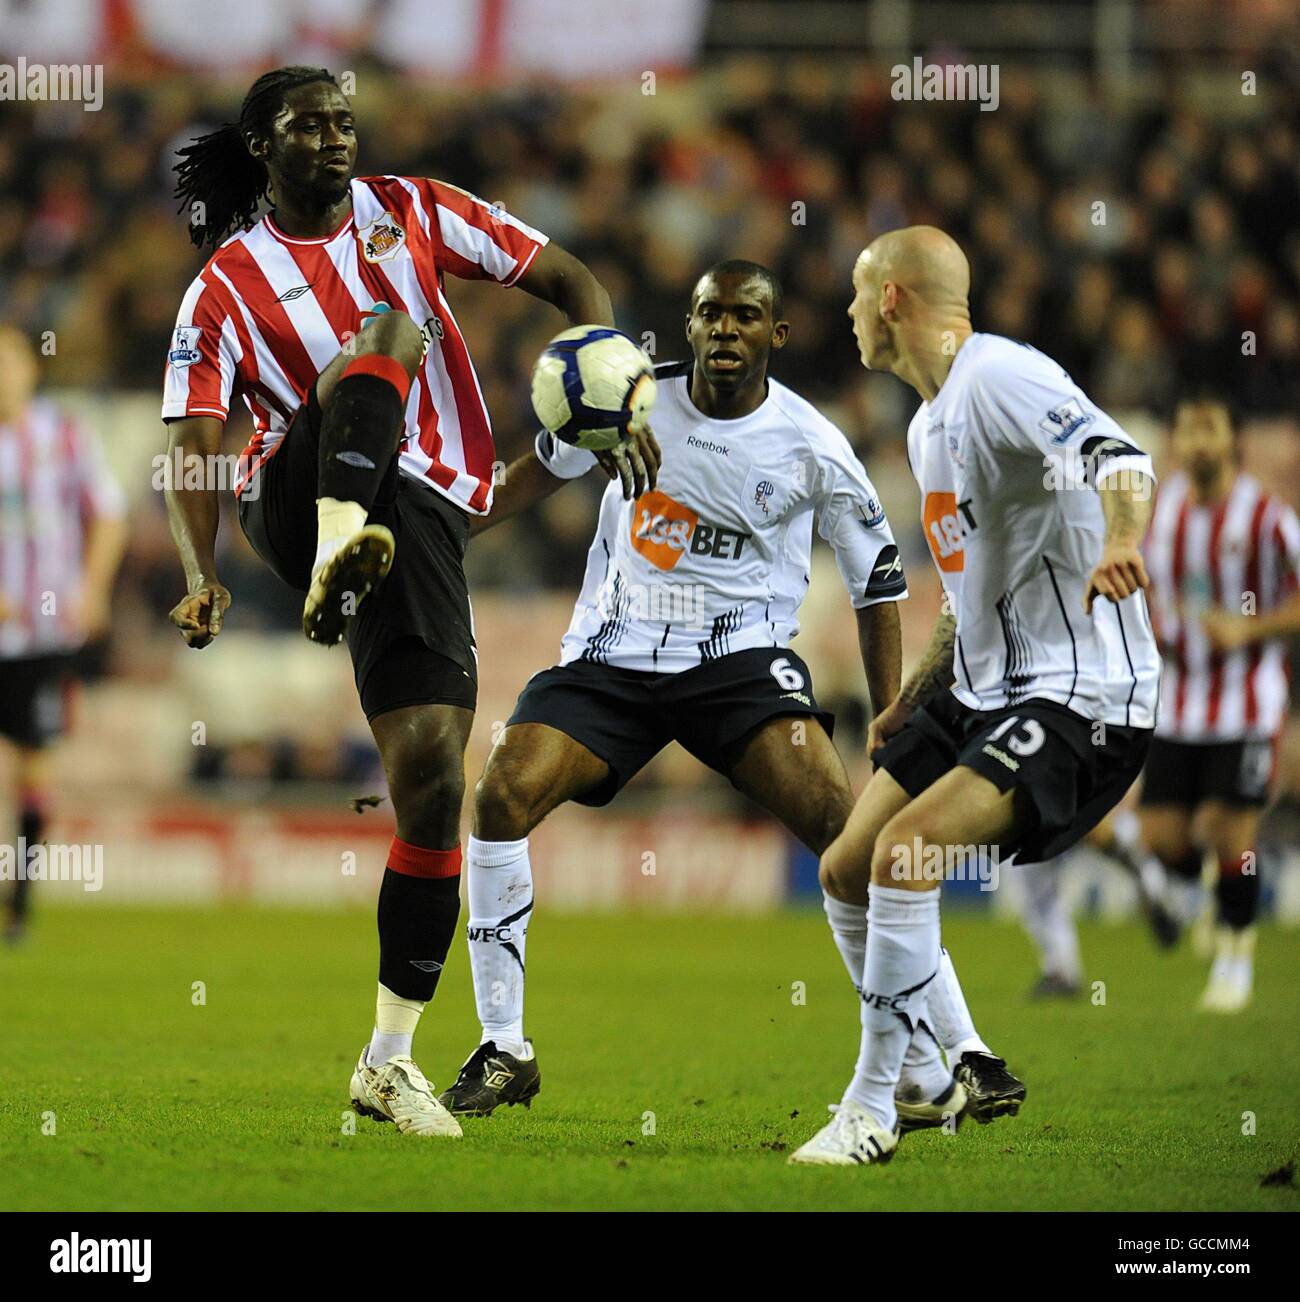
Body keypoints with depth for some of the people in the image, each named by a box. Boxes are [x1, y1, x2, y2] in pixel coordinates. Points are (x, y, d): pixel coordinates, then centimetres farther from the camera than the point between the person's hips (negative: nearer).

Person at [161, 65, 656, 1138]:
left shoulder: (410, 209, 13)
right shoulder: (230, 285, 7)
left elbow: (566, 278, 12)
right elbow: (193, 440, -2)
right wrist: (200, 573, -19)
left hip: (420, 507, 2)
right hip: (298, 495, -2)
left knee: (433, 779, -9)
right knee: (389, 329, -28)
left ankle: (390, 1060, -1)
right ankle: (337, 549, -54)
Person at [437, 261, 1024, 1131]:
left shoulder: (813, 448, -7)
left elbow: (879, 585, 3)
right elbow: (547, 467, 19)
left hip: (739, 659, -2)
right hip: (612, 658, 2)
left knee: (845, 818, -24)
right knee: (504, 793, -21)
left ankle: (939, 1067, -18)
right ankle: (504, 1052, -7)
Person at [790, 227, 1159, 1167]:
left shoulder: (999, 375, -15)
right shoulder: (931, 423, 16)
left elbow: (1116, 456, -32)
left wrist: (1121, 545, -52)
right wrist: (912, 701, 27)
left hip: (1081, 695, -10)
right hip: (980, 694, 10)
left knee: (904, 851, -24)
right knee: (847, 872, 7)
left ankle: (871, 1111, -15)